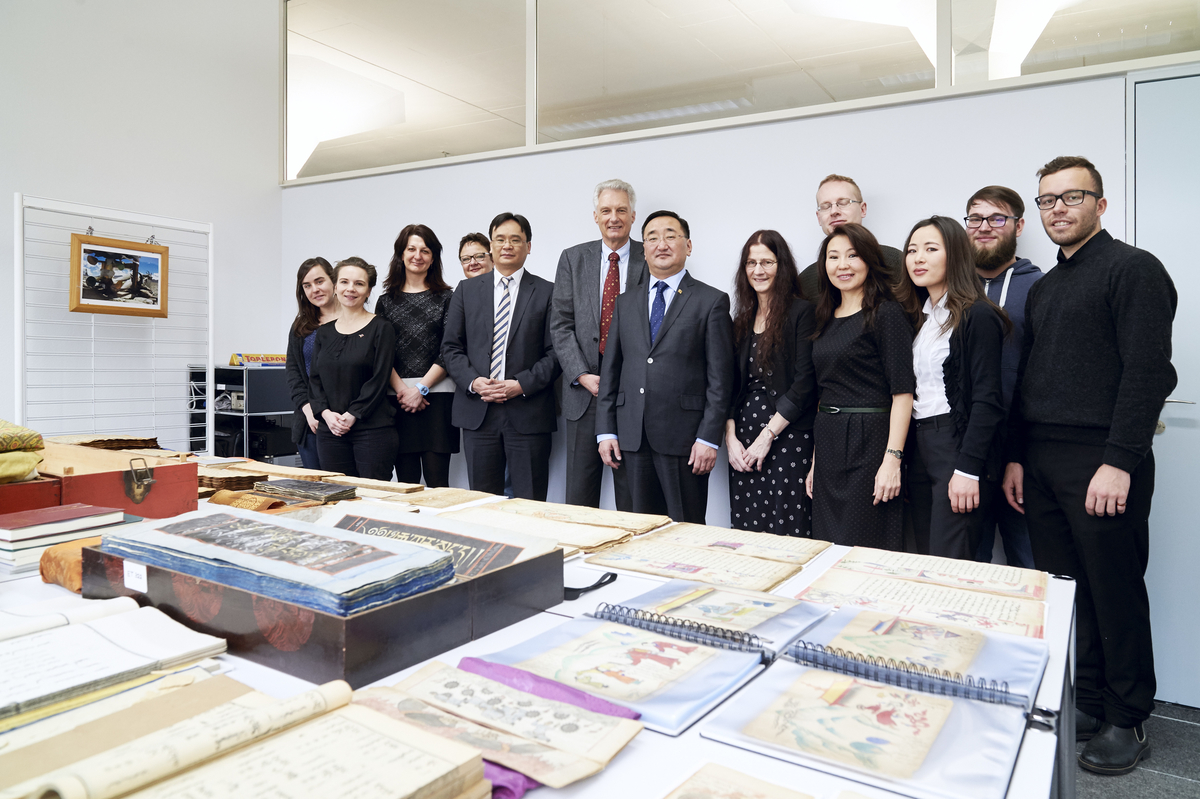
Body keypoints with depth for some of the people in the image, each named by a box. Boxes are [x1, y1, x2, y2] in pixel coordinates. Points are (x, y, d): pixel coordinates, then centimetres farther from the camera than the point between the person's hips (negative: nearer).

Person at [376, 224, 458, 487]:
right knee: (406, 479, 4)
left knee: (437, 480, -4)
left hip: (436, 394, -2)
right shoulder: (386, 301, 13)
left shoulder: (446, 298, 5)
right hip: (397, 395, 3)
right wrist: (401, 389, -8)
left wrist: (421, 388, -9)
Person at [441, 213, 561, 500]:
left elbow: (556, 352, -1)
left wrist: (522, 384, -13)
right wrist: (473, 381, -8)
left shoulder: (547, 292, 5)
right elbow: (451, 347, 9)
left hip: (529, 414, -2)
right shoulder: (466, 290, 12)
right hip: (477, 413, 2)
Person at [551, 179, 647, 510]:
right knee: (579, 494, 8)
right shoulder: (573, 259, 9)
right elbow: (561, 324, 4)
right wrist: (582, 375, -8)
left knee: (632, 496, 5)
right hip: (584, 391, 2)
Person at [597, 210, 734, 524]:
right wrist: (606, 430, 5)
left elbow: (720, 377, -5)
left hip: (684, 439, -4)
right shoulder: (626, 303, 14)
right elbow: (610, 369, 13)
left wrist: (709, 438, -11)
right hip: (632, 438, 4)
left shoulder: (712, 301, 0)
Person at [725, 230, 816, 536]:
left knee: (787, 532, -4)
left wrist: (767, 436, -12)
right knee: (746, 527, 6)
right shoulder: (741, 321, 14)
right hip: (743, 437, 5)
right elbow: (732, 384, 12)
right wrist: (731, 438, 0)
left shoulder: (802, 313, -3)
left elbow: (804, 383, -10)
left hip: (789, 435, -5)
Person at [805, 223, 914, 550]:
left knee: (866, 548, 0)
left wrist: (892, 459, -20)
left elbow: (902, 392, -12)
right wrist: (816, 460, 14)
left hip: (870, 441, -7)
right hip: (828, 445, 7)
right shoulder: (826, 320, 14)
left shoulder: (887, 314, -7)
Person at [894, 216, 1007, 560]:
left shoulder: (978, 316, -7)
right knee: (926, 559, 10)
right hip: (918, 448, 7)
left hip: (958, 445, -7)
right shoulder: (918, 317, 15)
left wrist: (968, 469, -19)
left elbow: (986, 400, -13)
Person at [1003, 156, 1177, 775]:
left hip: (1102, 461, -6)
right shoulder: (1042, 289, 18)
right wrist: (1016, 457, 12)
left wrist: (1119, 463, -18)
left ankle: (1126, 721, 18)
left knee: (1115, 595, 2)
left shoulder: (1133, 269, -3)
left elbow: (1148, 371, -13)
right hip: (1041, 464, 7)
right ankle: (1085, 705, 23)